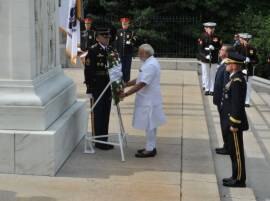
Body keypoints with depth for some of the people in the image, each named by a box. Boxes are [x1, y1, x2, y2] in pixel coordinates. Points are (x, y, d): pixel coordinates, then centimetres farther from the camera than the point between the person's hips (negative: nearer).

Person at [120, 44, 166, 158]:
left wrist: (126, 94, -23)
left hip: (149, 101, -10)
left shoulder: (151, 65, -21)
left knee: (149, 125, -3)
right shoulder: (149, 63, 13)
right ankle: (151, 147, 24)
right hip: (147, 100, 10)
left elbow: (141, 84, -26)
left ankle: (150, 149, 4)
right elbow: (139, 79, 18)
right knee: (150, 125, 16)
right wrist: (125, 84, 12)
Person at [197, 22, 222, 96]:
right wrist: (205, 55, -22)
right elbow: (200, 48, -9)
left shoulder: (217, 37, 4)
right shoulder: (202, 37, -3)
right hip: (205, 59, -2)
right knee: (206, 74, 4)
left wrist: (213, 47, -18)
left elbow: (220, 46, 2)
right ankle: (207, 89, 11)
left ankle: (212, 90, 10)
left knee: (213, 75, 5)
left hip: (214, 59, 2)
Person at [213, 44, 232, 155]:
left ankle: (228, 148, 13)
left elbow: (226, 85, -24)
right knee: (224, 124, 17)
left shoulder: (227, 66, -22)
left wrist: (222, 101, -22)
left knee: (226, 125, 2)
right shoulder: (223, 64, 9)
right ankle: (227, 146, 27)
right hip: (221, 100, 10)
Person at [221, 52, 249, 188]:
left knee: (236, 152, 1)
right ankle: (236, 177, 26)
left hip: (235, 121, -10)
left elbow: (237, 104, -23)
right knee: (234, 151, 16)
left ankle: (239, 180, 11)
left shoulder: (237, 81, -21)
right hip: (232, 120, 10)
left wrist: (234, 124, -20)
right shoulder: (235, 78, 9)